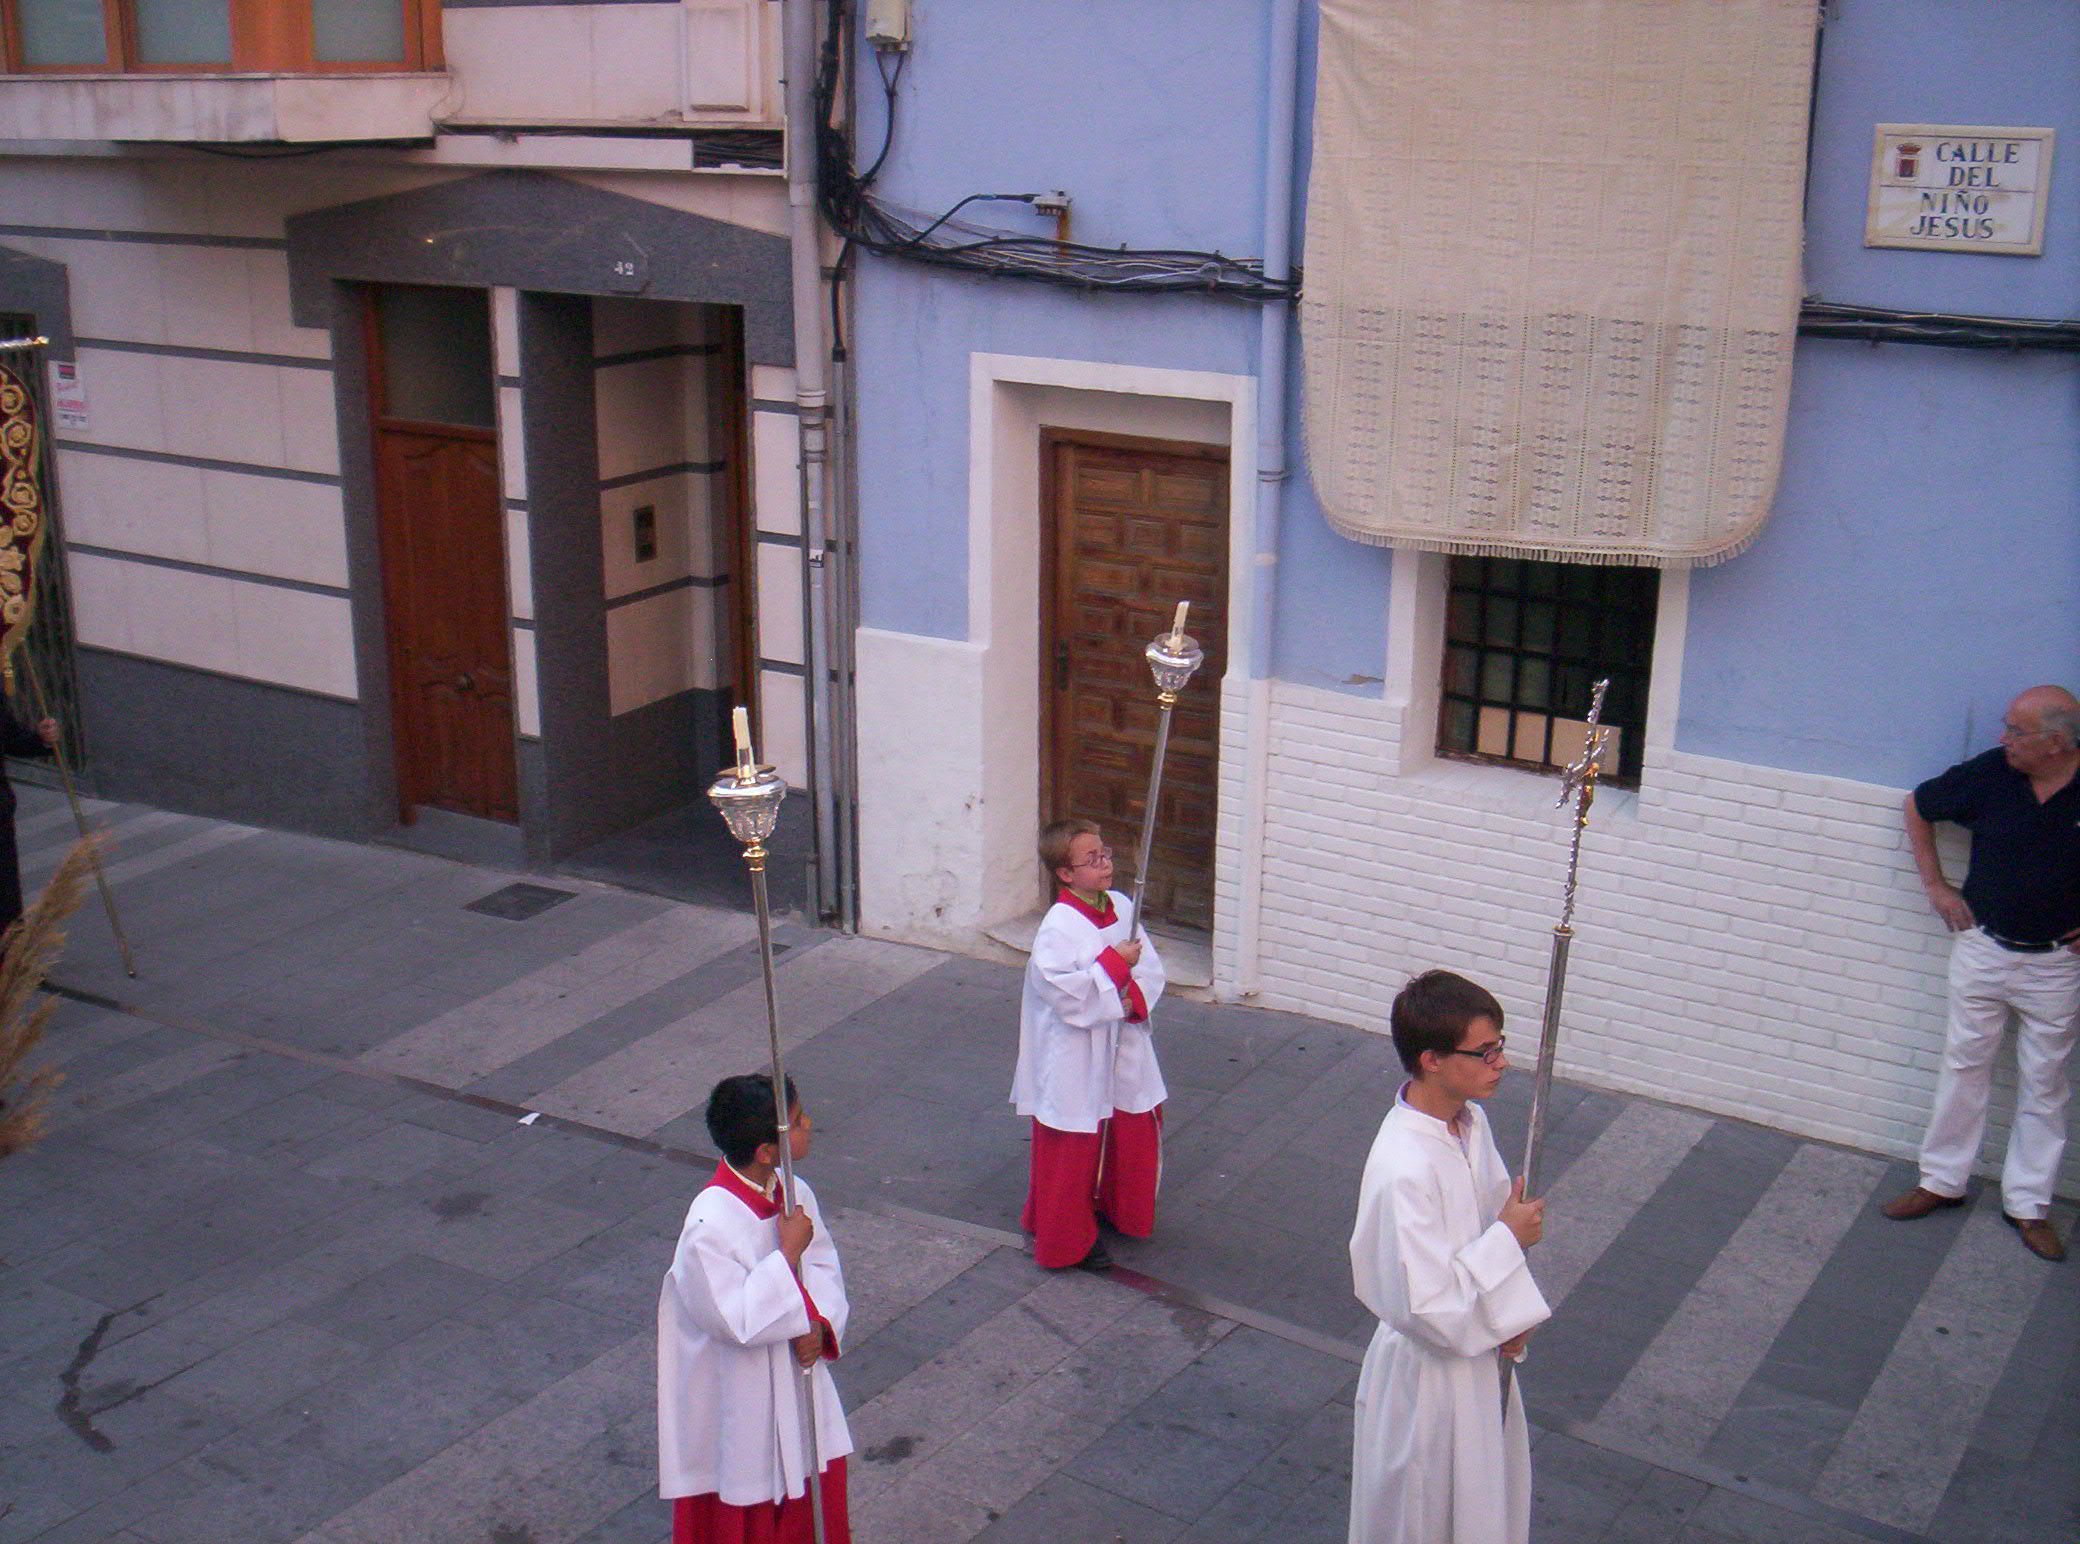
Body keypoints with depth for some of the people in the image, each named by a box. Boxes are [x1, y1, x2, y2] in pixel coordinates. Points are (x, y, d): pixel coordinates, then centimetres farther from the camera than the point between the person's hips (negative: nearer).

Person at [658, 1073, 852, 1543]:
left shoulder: (793, 1193, -7)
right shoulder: (709, 1226, -30)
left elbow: (824, 1267, 4)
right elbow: (737, 1320, -29)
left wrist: (818, 1323, -13)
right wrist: (788, 1253, -28)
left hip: (796, 1371, 6)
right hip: (739, 1391, -6)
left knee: (811, 1487, 23)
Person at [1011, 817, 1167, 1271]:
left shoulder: (1121, 907, 2)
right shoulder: (1059, 925, -19)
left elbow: (1150, 967, 6)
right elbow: (1061, 990, -28)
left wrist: (1134, 997, -14)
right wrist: (1114, 965, -25)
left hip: (1124, 1045, 7)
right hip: (1075, 1053, -7)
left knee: (1135, 1131, 19)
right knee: (1074, 1146, 5)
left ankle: (1117, 1210, 44)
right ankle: (1070, 1238, 21)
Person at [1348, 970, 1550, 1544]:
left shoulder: (1469, 1121, -7)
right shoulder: (1404, 1172, -34)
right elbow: (1426, 1308, -31)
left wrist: (1508, 1314, -4)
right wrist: (1507, 1241, -23)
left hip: (1481, 1361, 8)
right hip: (1428, 1378, -8)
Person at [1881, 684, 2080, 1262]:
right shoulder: (1989, 773, -10)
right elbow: (1918, 806, 7)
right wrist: (1936, 885, 3)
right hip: (1983, 948, 2)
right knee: (1963, 1067, 10)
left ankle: (2028, 1203, 20)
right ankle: (1942, 1180, 23)